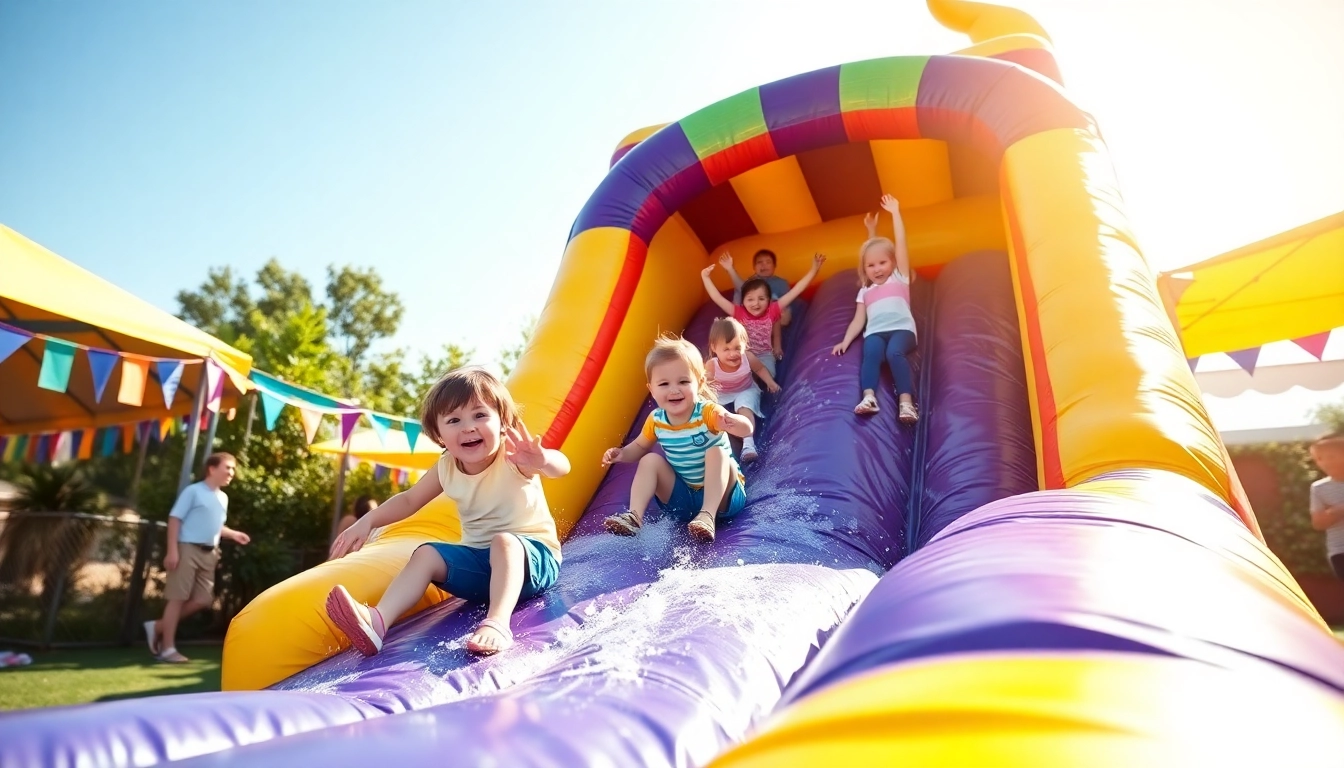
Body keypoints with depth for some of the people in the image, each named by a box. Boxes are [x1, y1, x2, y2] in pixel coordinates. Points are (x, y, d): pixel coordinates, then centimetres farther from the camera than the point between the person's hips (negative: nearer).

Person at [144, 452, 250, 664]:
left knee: (203, 600, 6)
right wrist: (172, 550, -16)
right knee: (178, 598, -3)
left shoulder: (223, 498, 17)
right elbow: (175, 519, -10)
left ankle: (158, 626, 23)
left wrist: (233, 534, 9)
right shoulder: (193, 491, -6)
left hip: (209, 553, 8)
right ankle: (168, 649, 4)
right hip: (188, 549, -8)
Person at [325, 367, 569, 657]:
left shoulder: (515, 457, -21)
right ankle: (377, 620, -28)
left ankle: (497, 623, -49)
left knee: (504, 541, -35)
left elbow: (562, 467, -41)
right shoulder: (446, 469, -3)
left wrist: (542, 461, -66)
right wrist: (368, 521, -4)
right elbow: (409, 500, 13)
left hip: (531, 556, -5)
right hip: (479, 560, 6)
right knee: (426, 554, -12)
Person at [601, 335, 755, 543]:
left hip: (723, 494, -4)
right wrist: (622, 454, -7)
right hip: (683, 497, 4)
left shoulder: (708, 412, -20)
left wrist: (731, 421, -58)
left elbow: (747, 430, -35)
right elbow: (640, 446, 15)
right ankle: (634, 516, -18)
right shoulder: (656, 420, -5)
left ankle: (708, 515, -37)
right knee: (650, 461, -10)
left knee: (716, 451, -30)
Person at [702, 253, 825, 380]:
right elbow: (717, 298, -16)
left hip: (764, 355, 1)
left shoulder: (772, 311, -10)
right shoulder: (739, 312, -12)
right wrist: (705, 277, -25)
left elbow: (794, 292, -13)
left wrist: (813, 270, -18)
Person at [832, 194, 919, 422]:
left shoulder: (899, 278, 20)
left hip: (901, 329, -2)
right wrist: (846, 341, 3)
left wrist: (895, 212, 18)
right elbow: (858, 320, 19)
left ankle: (906, 402, -42)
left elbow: (900, 242, 15)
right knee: (871, 353, -32)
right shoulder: (865, 291, 27)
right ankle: (869, 397, -48)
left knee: (894, 352, -34)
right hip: (875, 332, 2)